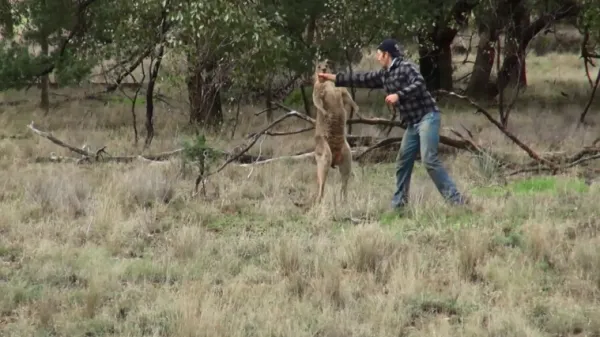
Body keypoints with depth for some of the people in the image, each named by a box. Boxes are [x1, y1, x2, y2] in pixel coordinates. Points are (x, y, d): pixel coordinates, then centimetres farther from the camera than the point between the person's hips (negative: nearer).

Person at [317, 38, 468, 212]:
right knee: (403, 162, 7)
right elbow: (362, 79, 22)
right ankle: (398, 203, 13)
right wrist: (332, 77, 25)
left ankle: (455, 198, -19)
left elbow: (419, 83, -23)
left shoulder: (406, 67, -9)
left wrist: (398, 95, -25)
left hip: (427, 117, -9)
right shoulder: (384, 75, 16)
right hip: (412, 123, 9)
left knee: (429, 160, -19)